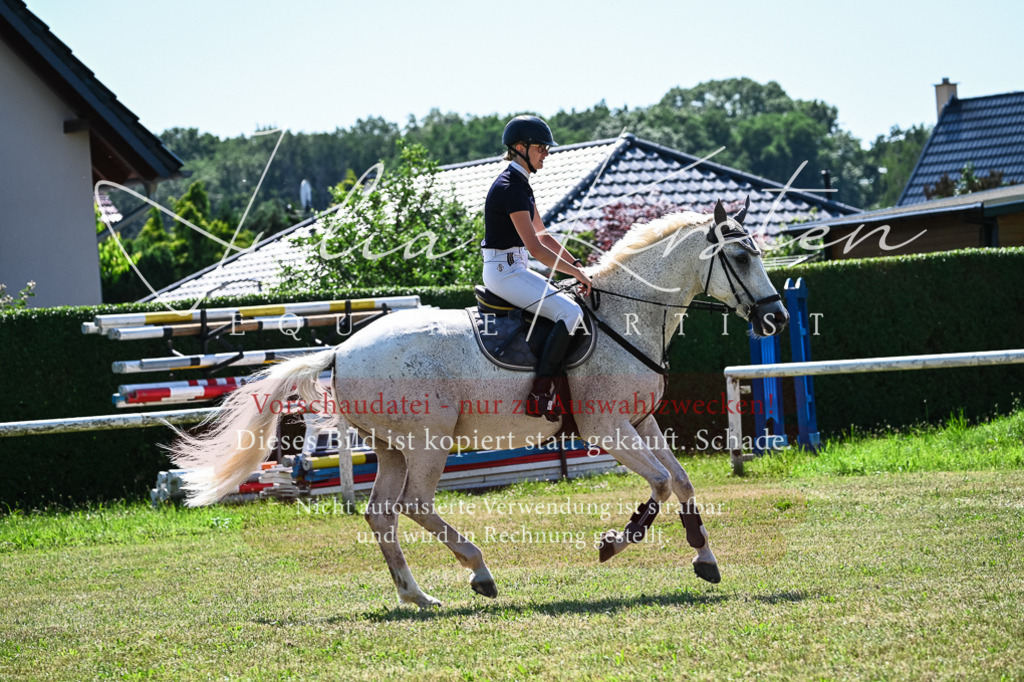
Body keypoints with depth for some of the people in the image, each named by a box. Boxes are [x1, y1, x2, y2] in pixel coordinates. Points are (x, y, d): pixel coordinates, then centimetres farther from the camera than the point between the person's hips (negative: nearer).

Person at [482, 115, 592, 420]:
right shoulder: (510, 188, -19)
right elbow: (535, 247, -21)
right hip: (504, 271, -11)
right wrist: (576, 272, -14)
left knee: (571, 302, 18)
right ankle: (541, 392, -20)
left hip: (514, 269, 11)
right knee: (570, 312, -20)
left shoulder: (520, 184, 14)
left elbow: (542, 235, 20)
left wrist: (577, 265, 12)